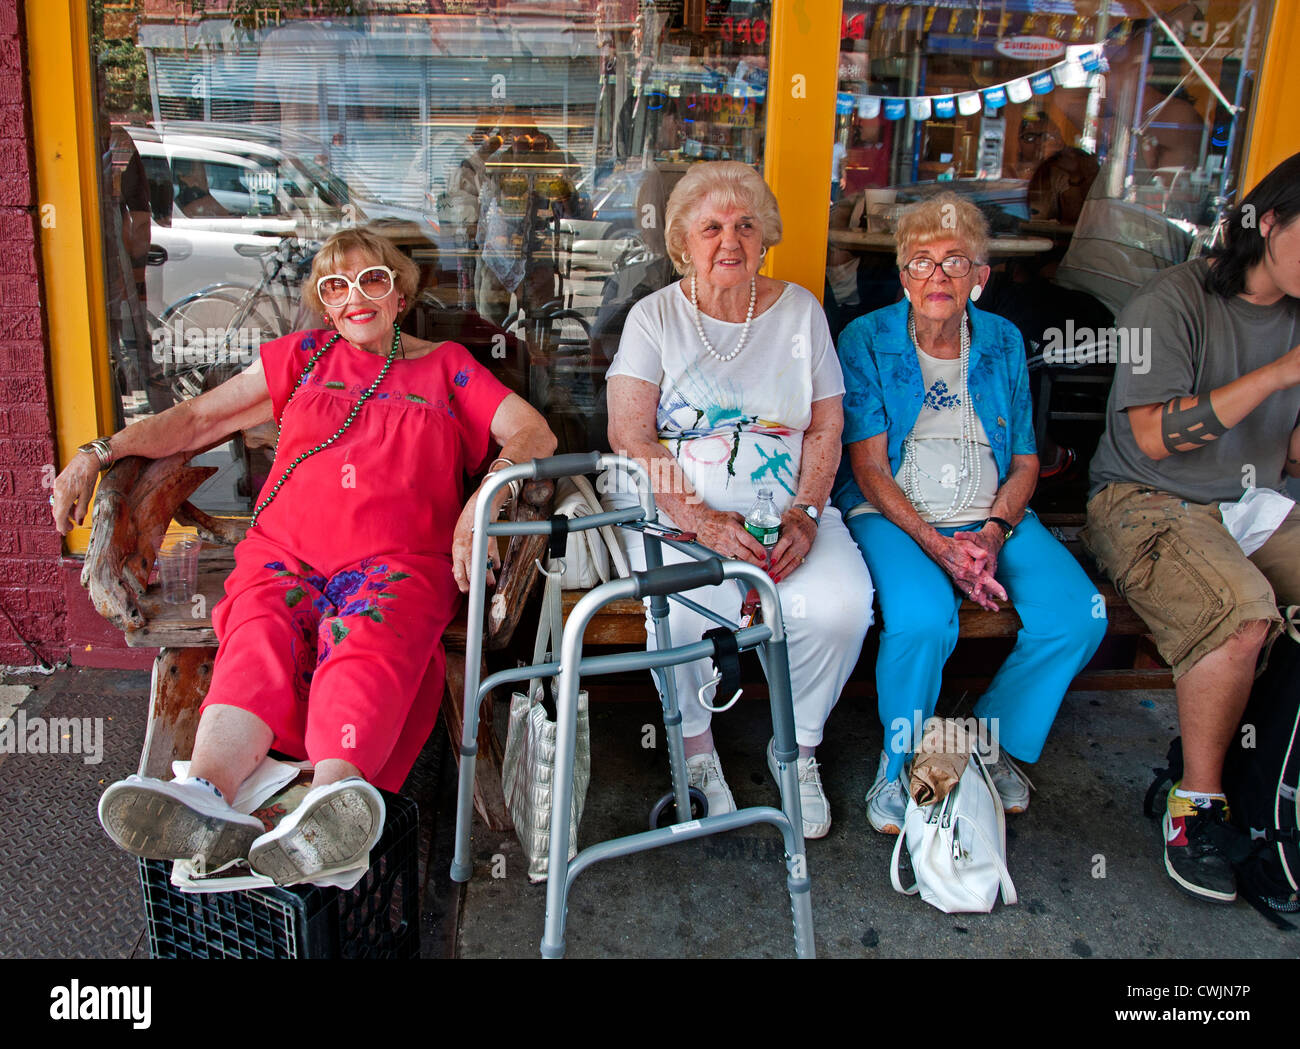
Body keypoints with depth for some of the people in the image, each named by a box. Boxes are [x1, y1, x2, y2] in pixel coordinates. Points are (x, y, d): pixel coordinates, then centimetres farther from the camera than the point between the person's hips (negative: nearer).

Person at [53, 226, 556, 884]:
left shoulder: (445, 365, 23)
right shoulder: (304, 355, 28)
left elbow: (534, 433, 11)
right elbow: (198, 419, 29)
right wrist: (98, 453, 18)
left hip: (396, 558, -2)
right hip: (285, 550, 2)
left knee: (369, 643, -37)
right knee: (260, 637, -33)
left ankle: (331, 798, -63)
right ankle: (206, 798, -59)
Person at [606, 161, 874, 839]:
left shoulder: (800, 310, 10)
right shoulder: (654, 317, 3)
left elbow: (825, 429, 8)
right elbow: (629, 434, -8)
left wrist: (804, 515, -10)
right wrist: (703, 523, -20)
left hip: (787, 509, 2)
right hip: (679, 508, -2)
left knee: (842, 606, -25)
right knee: (685, 611, -31)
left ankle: (797, 749, 3)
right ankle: (696, 747, 0)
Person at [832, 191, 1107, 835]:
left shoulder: (1003, 343, 11)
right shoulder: (868, 340, 0)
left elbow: (1025, 461, 12)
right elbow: (868, 466, -6)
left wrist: (994, 532, -9)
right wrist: (938, 544, -18)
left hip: (992, 517, 4)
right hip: (892, 514, -4)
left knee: (1079, 613, -20)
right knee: (923, 617, -34)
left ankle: (994, 739, 7)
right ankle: (899, 764, -4)